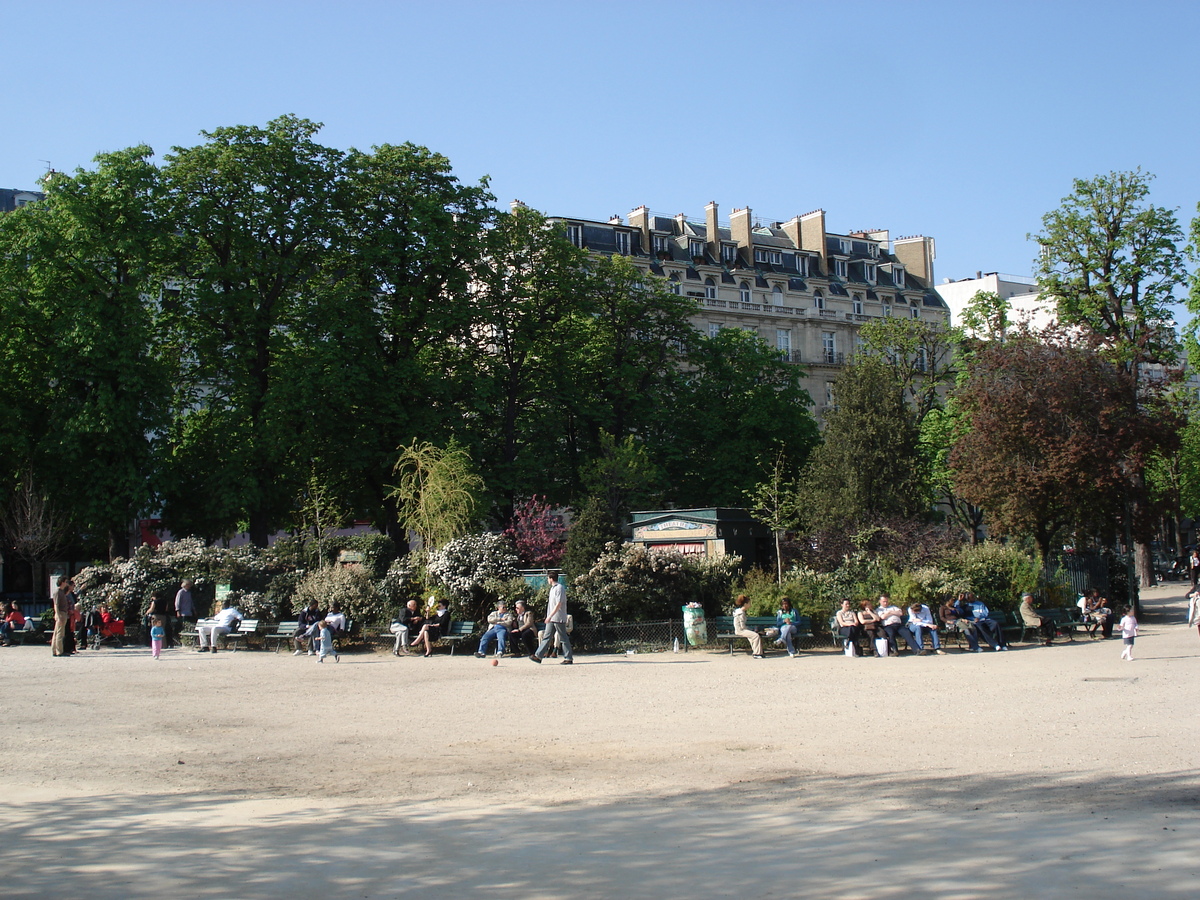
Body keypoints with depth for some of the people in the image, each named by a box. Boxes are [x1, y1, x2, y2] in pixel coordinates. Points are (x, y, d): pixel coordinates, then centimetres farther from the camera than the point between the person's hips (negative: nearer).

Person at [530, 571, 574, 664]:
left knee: (563, 638, -2)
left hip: (559, 618, -9)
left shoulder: (560, 588, -15)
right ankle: (538, 656, 7)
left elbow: (558, 604, -21)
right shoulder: (553, 588, 15)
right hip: (551, 619, 9)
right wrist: (549, 617, 20)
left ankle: (569, 658, 4)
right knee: (546, 637, 7)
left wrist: (550, 616, -22)